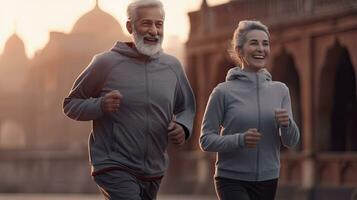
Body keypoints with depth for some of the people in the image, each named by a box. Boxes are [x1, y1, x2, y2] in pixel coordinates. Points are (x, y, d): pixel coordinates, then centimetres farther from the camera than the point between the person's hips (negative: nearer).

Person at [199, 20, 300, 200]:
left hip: (267, 180, 5)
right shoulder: (224, 92, -7)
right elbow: (206, 140, -7)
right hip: (231, 180, -5)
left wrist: (287, 124, -15)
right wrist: (240, 140, -23)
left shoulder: (280, 90, 5)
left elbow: (291, 142, 6)